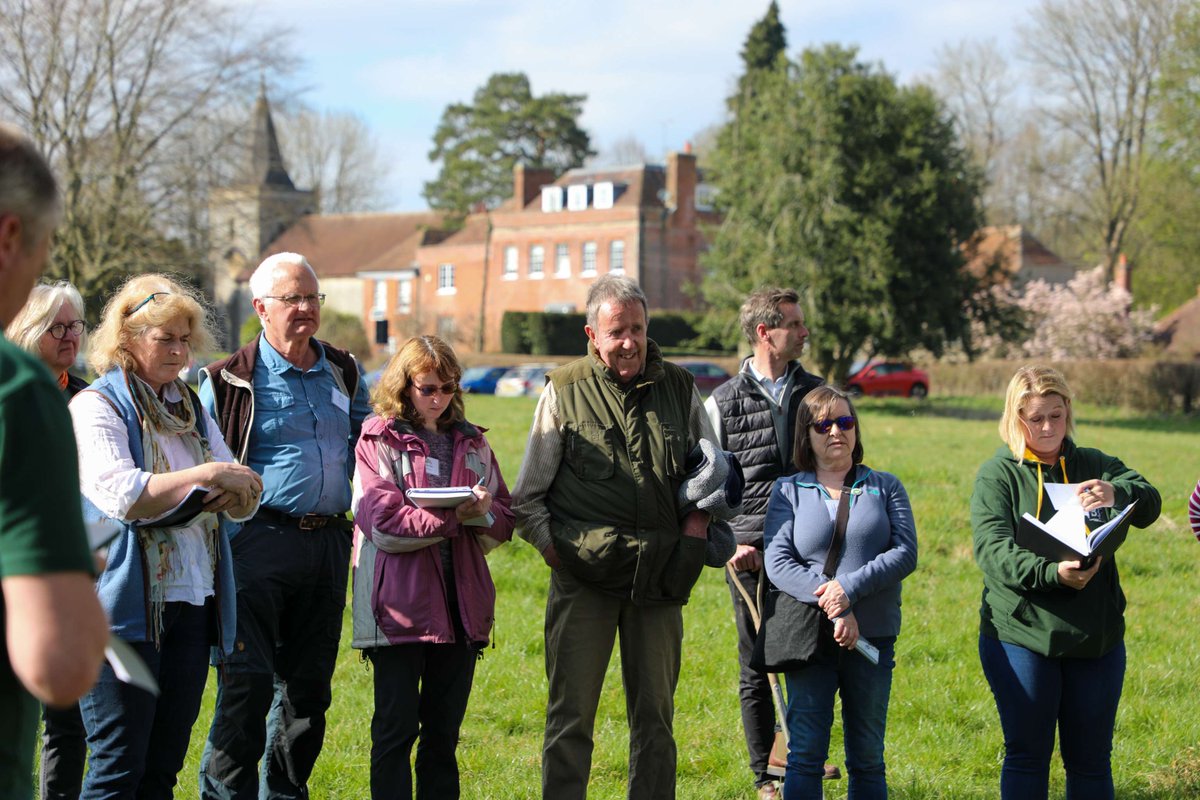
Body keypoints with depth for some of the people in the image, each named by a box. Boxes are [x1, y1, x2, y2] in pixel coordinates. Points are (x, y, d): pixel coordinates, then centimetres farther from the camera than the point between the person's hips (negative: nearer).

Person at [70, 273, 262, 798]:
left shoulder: (190, 409, 17)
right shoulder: (95, 407, -3)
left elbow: (244, 498, 16)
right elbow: (117, 494, -18)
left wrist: (232, 495, -7)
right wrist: (205, 476, -18)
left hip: (192, 599, 7)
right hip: (126, 606, -6)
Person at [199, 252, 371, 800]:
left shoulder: (345, 373, 13)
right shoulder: (231, 381, -2)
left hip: (329, 542, 5)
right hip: (262, 542, -5)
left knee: (309, 683, 11)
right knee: (248, 679, -11)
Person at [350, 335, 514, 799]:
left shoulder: (471, 443, 14)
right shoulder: (378, 441, -1)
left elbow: (504, 524, 11)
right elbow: (382, 523, -12)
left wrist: (484, 512, -12)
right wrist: (454, 516, -19)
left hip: (461, 602, 4)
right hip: (400, 606, -4)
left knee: (444, 729, 10)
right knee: (397, 727, -2)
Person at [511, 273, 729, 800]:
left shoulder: (678, 387, 8)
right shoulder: (564, 391, 2)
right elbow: (529, 494, 7)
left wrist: (694, 529, 3)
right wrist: (553, 551, -4)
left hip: (657, 574, 2)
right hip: (584, 569, -2)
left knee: (654, 713, 8)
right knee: (571, 712, -2)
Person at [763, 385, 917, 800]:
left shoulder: (885, 487, 9)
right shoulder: (788, 490, 5)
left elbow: (906, 552, -4)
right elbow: (777, 563, -6)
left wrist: (850, 587, -18)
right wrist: (834, 609, -17)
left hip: (873, 638, 1)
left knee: (868, 757, 9)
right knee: (805, 754, -3)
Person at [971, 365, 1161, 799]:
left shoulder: (1095, 466, 7)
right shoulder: (998, 474, -2)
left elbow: (1149, 502, -10)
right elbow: (992, 551, -15)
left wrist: (1117, 493, -33)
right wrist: (1053, 572, -32)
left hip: (1097, 640, 3)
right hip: (1021, 636, -3)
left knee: (1092, 761, 10)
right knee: (1026, 756, 3)